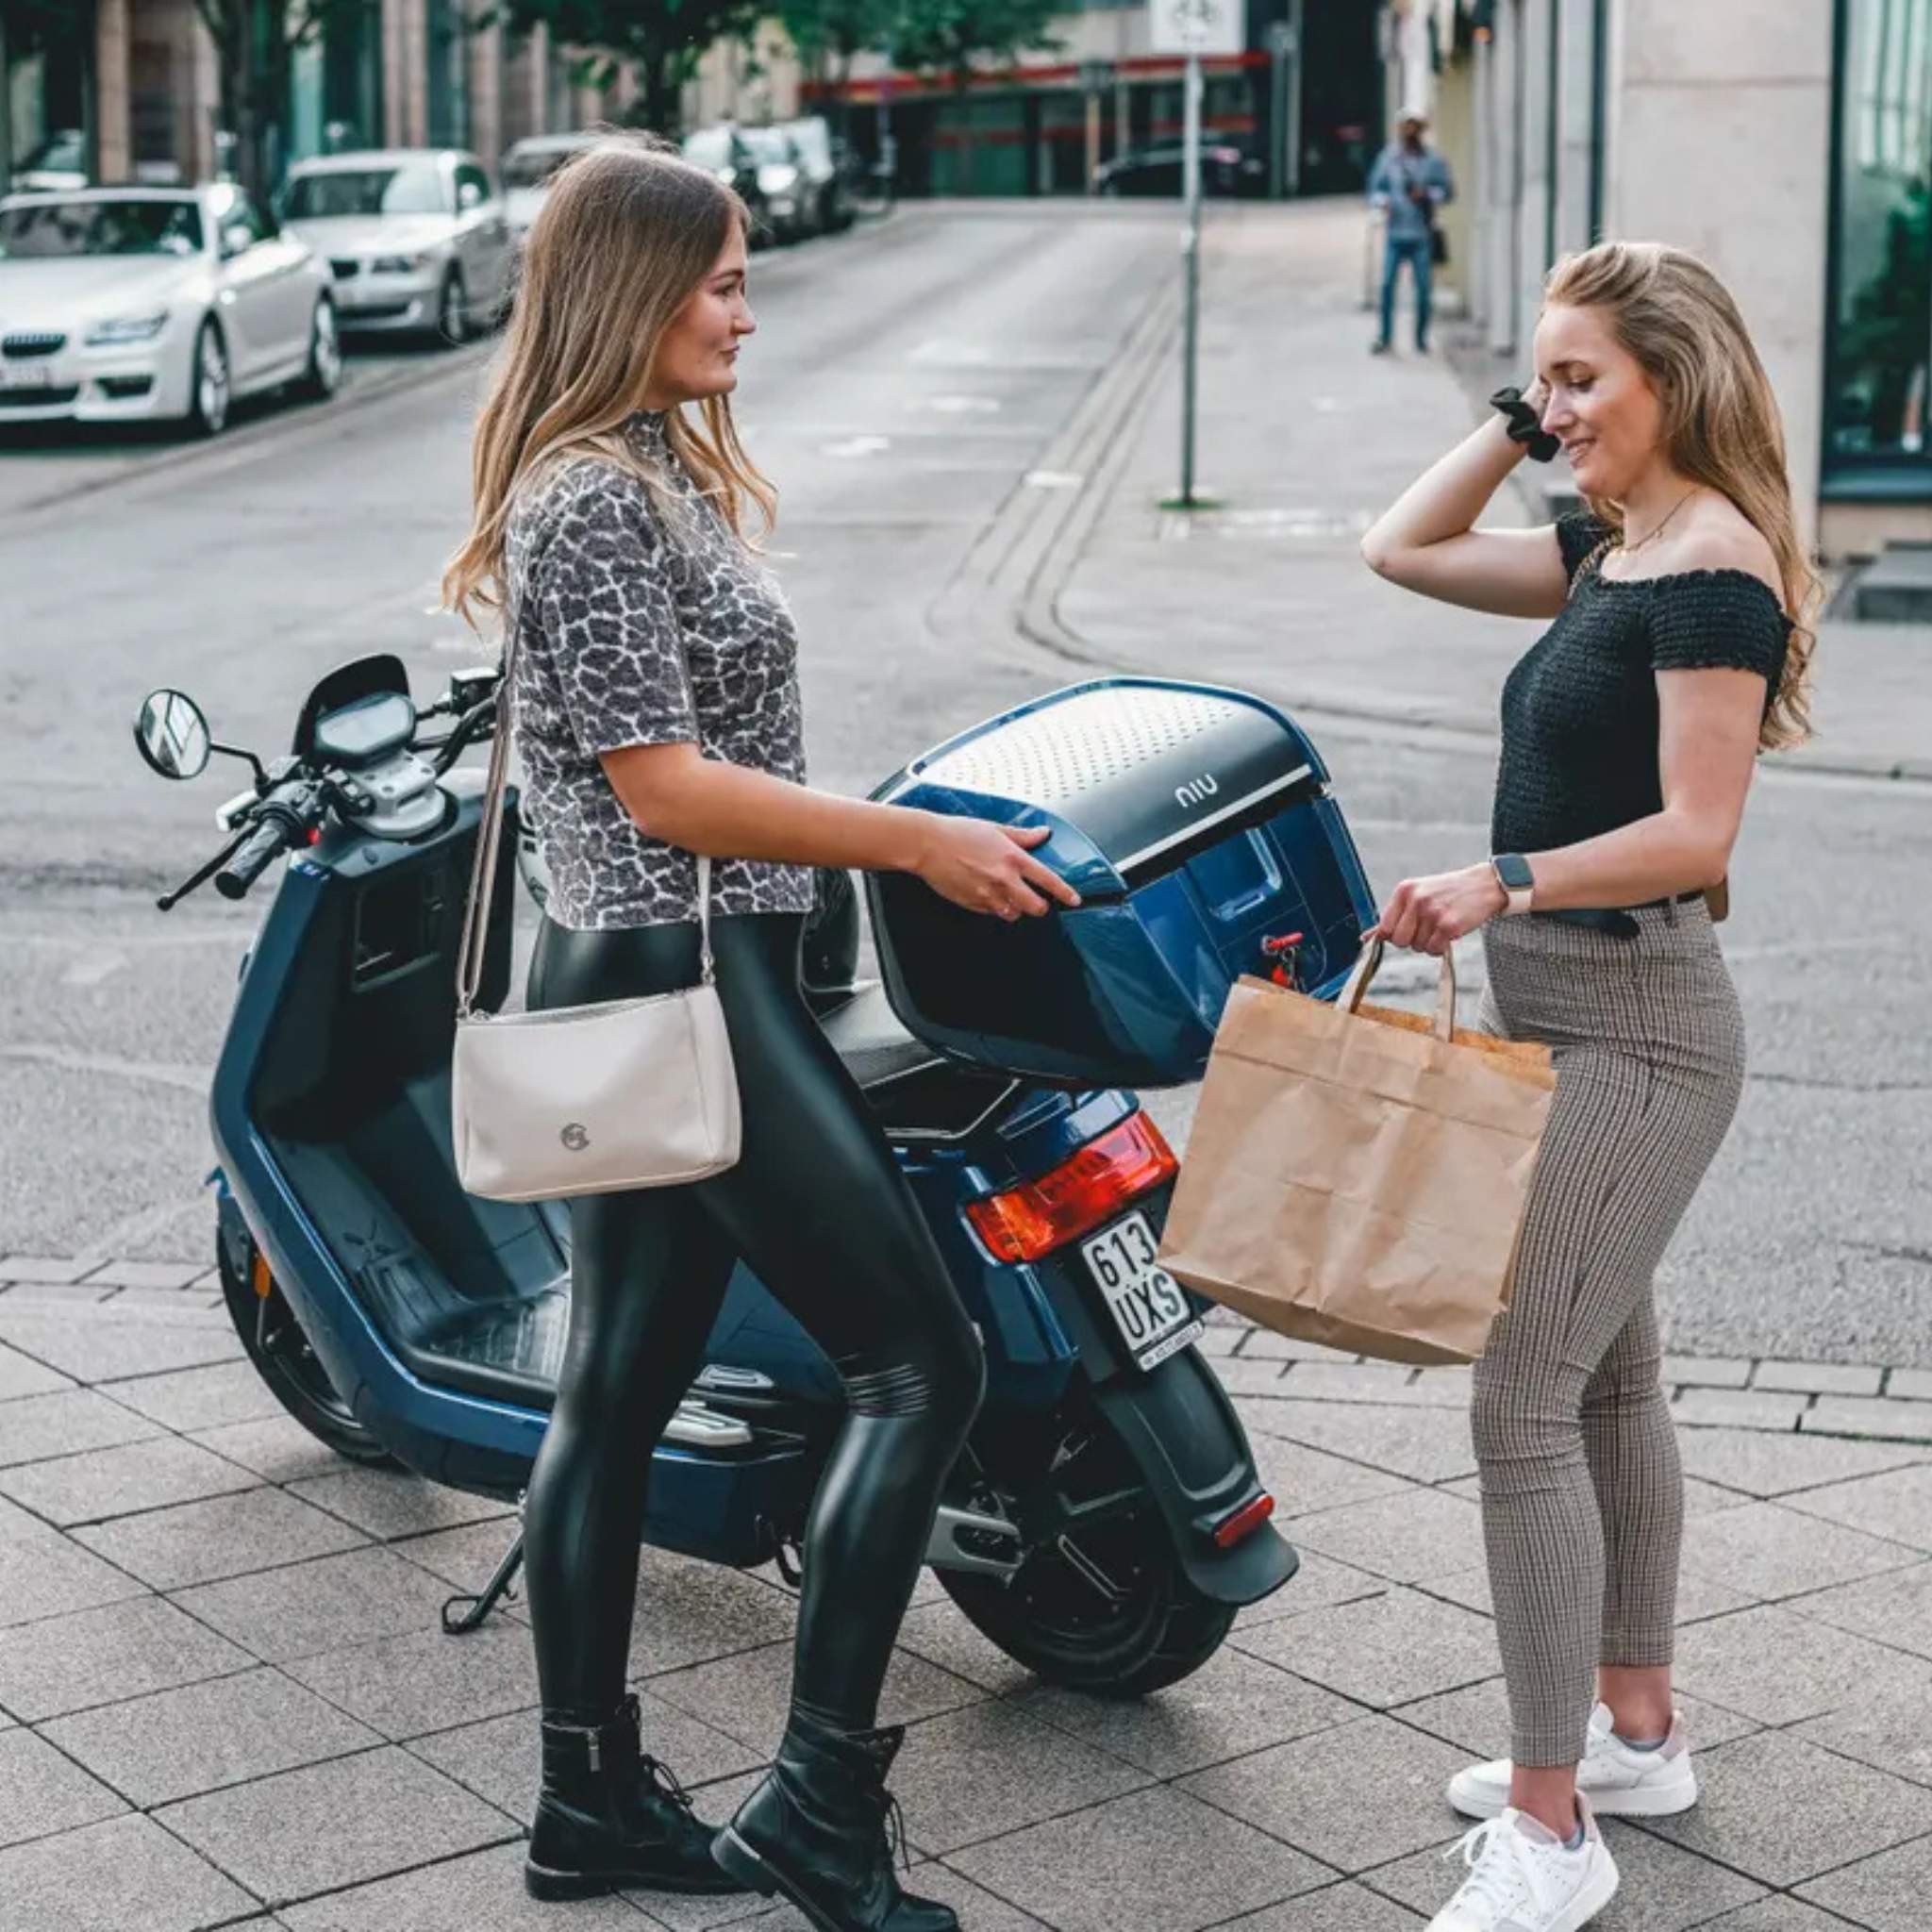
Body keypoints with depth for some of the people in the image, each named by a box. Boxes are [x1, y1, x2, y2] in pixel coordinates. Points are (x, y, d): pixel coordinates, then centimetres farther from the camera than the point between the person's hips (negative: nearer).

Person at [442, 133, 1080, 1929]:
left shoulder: (651, 468, 15)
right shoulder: (596, 501, -17)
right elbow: (664, 787, -21)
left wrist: (902, 832, 21)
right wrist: (919, 841, -18)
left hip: (629, 985, 10)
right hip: (685, 979, -10)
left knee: (617, 1391, 14)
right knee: (917, 1366, -6)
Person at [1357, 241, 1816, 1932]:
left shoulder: (1714, 567, -16)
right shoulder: (1612, 550, 12)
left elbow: (1695, 834, -22)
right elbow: (1402, 549, 20)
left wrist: (1504, 881, -31)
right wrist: (1513, 424, 11)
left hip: (1632, 1029, -10)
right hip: (1563, 1013, 10)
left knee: (1521, 1398, -11)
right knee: (1605, 1377, 18)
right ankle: (1637, 1730, 32)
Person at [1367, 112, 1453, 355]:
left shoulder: (1433, 161, 2)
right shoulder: (1388, 158, 4)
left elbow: (1448, 191, 4)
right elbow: (1376, 187, 12)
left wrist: (1427, 194, -14)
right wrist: (1382, 201, -9)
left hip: (1422, 235, 0)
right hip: (1395, 232, 0)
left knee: (1424, 287, 1)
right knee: (1387, 283, -7)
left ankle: (1421, 339, 13)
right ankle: (1386, 338, 2)